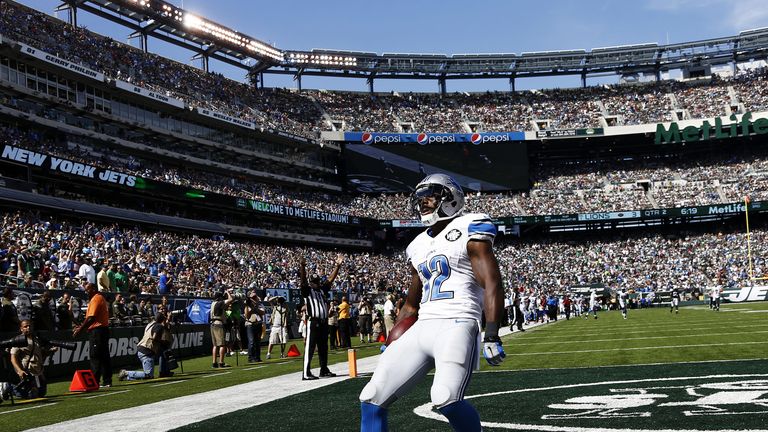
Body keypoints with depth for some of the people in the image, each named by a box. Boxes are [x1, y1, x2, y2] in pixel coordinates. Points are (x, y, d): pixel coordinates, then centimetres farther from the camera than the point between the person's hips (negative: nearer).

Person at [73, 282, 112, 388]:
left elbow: (91, 318, -19)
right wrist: (81, 326, 14)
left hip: (96, 331, -10)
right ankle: (107, 382, 11)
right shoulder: (101, 298, 20)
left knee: (95, 357, -7)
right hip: (104, 330, 10)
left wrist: (80, 329, -15)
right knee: (105, 357, 9)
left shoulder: (95, 299, -10)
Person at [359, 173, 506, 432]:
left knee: (446, 399, -30)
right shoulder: (419, 245, 21)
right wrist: (390, 346, 25)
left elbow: (492, 285, -9)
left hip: (456, 325, -7)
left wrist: (492, 337, -19)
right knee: (372, 399, -2)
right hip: (421, 328, 7)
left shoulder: (468, 231, 0)